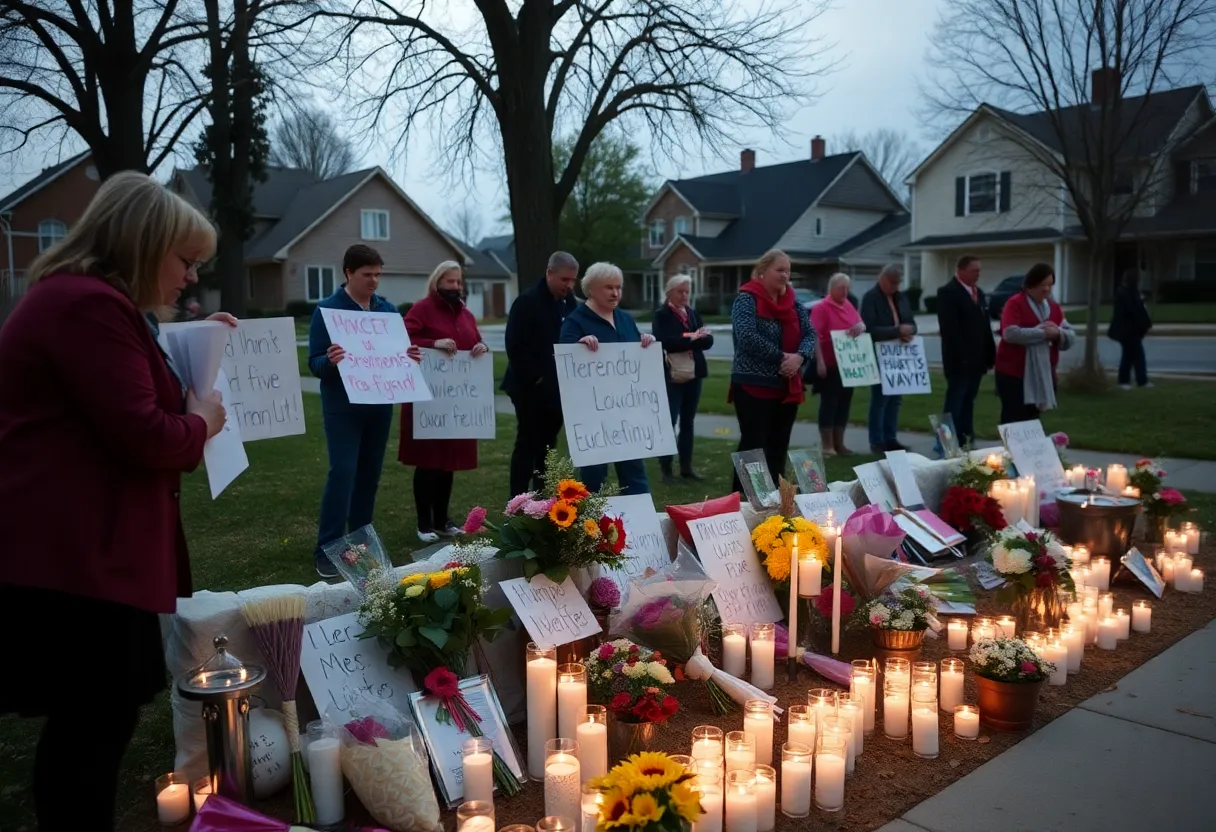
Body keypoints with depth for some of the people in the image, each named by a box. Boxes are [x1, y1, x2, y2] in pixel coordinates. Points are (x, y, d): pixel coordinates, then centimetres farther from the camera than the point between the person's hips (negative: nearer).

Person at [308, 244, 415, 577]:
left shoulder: (387, 309, 8)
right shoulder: (327, 309, -7)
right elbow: (314, 363, -9)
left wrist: (409, 357, -9)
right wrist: (330, 361, -32)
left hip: (380, 405, 5)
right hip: (343, 407, -5)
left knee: (369, 474, 10)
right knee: (343, 473, -10)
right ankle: (327, 550, -3)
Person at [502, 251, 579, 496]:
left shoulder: (571, 303, 10)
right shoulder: (527, 302, -10)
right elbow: (515, 346, -15)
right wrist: (534, 379, -16)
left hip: (557, 388, 6)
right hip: (531, 389, -6)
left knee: (548, 444, 12)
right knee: (528, 443, -3)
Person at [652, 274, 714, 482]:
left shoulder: (693, 313, 12)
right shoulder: (661, 314, -4)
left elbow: (708, 340, 2)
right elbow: (664, 341, -20)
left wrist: (686, 341, -15)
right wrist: (691, 338, -20)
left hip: (693, 374, 5)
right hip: (672, 375, -5)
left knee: (687, 423, 11)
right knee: (669, 422, -4)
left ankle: (686, 466, 18)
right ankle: (666, 468, 2)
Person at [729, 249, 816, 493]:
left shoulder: (793, 303, 11)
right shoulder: (746, 299, -9)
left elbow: (810, 334, 4)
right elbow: (747, 336, -22)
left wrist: (799, 357, -17)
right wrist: (781, 357, -19)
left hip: (787, 386, 7)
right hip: (754, 385, -7)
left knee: (779, 446, 12)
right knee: (754, 445, -5)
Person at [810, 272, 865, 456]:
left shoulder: (849, 306, 11)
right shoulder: (821, 308, -11)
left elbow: (861, 324, 18)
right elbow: (815, 336, -17)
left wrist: (860, 326, -8)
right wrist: (820, 362, -23)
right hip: (829, 365, -7)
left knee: (844, 404, 10)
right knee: (829, 404, -3)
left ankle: (839, 444, 18)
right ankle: (827, 446, 2)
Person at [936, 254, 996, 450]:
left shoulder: (978, 292, 17)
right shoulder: (948, 292, -10)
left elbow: (985, 325, 18)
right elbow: (949, 329, -18)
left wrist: (990, 354, 10)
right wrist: (962, 356, -21)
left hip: (976, 359, 8)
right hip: (959, 360, -8)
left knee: (968, 403, 11)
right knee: (955, 403, -6)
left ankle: (966, 443, 15)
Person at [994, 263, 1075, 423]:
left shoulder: (1054, 307, 13)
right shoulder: (1015, 303, -7)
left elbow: (1071, 338, 9)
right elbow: (1010, 333, -22)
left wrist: (1058, 333, -13)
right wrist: (1042, 332, -18)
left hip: (1043, 374, 6)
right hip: (1014, 373, -6)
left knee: (1031, 419, 10)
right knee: (1013, 420, -7)